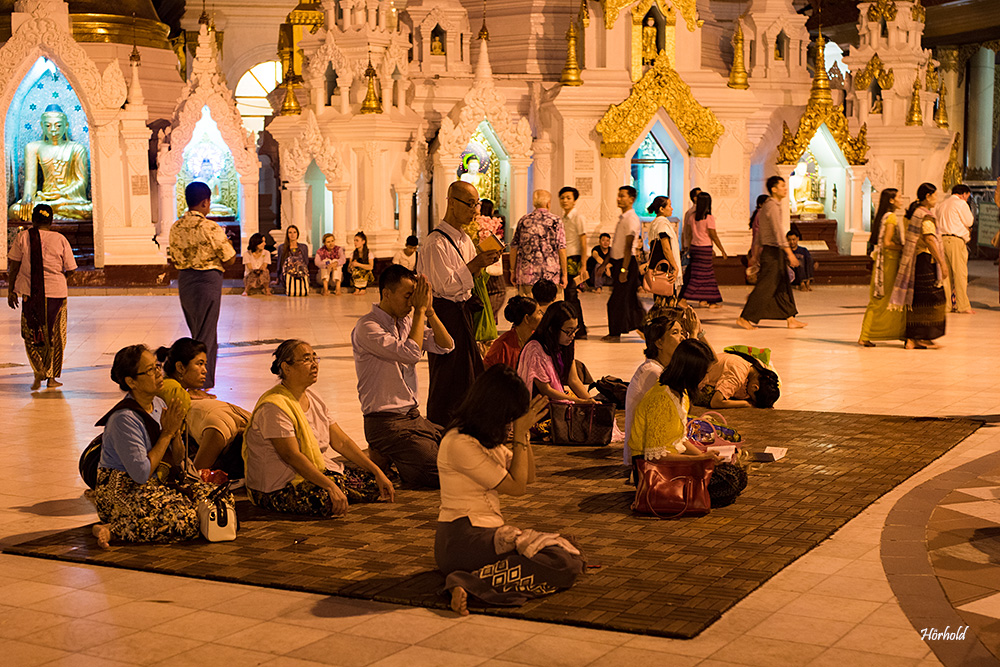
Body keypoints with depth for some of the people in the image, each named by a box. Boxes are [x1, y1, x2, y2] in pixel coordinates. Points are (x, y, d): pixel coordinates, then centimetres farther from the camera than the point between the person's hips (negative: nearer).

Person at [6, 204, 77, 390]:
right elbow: (70, 269, 1)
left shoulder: (22, 237, -2)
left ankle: (38, 371, -5)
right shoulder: (60, 239, -2)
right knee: (54, 336, 12)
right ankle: (51, 377, 14)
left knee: (31, 334, 13)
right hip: (56, 292, 0)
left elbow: (13, 266, 0)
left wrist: (11, 291, 8)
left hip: (30, 292, 0)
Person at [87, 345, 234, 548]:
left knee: (223, 499, -7)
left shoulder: (159, 405, 7)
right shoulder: (123, 419, -18)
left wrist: (176, 432, -8)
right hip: (124, 491, -9)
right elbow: (142, 474, -22)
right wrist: (167, 433, -15)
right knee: (186, 520, -29)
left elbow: (177, 462, 12)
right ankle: (113, 529, -14)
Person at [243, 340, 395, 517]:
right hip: (278, 487, -8)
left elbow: (341, 441, 8)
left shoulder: (313, 399, 9)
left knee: (372, 480, -8)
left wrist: (378, 472, -1)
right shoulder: (274, 407, -19)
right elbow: (292, 456, -26)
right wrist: (331, 487, -35)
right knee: (328, 500, -35)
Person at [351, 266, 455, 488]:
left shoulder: (407, 321, 10)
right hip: (385, 422, -8)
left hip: (413, 417, 8)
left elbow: (446, 346, 3)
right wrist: (420, 310, -18)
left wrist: (428, 310, -9)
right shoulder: (367, 327, -15)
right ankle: (380, 459, 4)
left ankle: (390, 455, 15)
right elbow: (411, 353, -25)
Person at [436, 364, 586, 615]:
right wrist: (520, 434, -5)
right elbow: (516, 486, -11)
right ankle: (469, 584, -25)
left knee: (569, 554, 3)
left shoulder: (487, 440, 15)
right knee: (562, 565, -19)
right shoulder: (460, 443, -16)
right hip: (464, 540, -10)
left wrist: (525, 430, 9)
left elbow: (529, 478, 18)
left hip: (484, 533, 10)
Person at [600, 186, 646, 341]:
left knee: (617, 301, -4)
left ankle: (615, 333, 3)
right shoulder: (622, 218, 16)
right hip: (617, 261, 9)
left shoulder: (631, 219, -13)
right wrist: (604, 263, 23)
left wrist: (624, 269, -22)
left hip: (627, 262, -9)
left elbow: (628, 246, -19)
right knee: (630, 299, 11)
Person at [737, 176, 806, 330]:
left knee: (783, 287, 10)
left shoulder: (767, 205, 16)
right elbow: (778, 232, -23)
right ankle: (745, 318, -3)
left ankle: (790, 319, 12)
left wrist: (757, 253, 24)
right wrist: (790, 253, -25)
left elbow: (760, 232, 21)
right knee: (765, 287, -7)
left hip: (773, 252, 10)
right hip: (773, 253, -10)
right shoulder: (772, 206, -15)